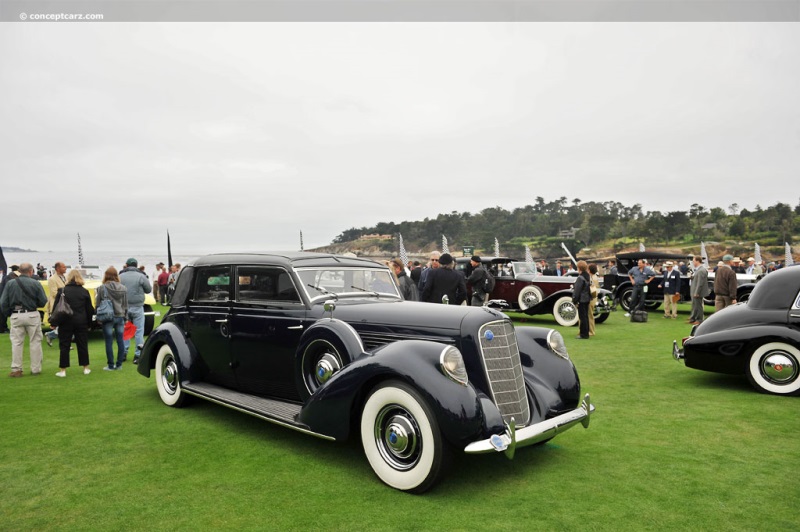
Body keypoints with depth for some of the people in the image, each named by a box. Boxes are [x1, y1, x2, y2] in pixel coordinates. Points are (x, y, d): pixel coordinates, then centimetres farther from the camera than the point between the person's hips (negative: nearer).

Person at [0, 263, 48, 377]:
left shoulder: (10, 283, -1)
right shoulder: (36, 284, -7)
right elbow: (43, 302, -6)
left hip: (16, 316, 2)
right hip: (32, 315, -1)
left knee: (16, 343, 10)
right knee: (35, 342, 7)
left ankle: (16, 369, 11)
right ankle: (36, 369, 12)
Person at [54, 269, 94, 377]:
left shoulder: (62, 291, -4)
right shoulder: (85, 292, 1)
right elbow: (89, 309, 3)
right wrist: (89, 322, 11)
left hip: (66, 322, -2)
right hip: (81, 322, 2)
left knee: (64, 346, 5)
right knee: (82, 345, 9)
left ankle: (63, 370, 7)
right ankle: (86, 368, 14)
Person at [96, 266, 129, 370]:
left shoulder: (102, 288, -9)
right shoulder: (123, 288, 1)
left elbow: (97, 304, -4)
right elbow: (125, 305, 6)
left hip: (107, 318, -3)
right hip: (120, 317, 3)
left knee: (109, 342, 2)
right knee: (120, 340, 8)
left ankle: (111, 365, 5)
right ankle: (119, 364, 13)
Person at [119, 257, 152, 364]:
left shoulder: (120, 276, -1)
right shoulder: (141, 276, -8)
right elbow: (149, 290, 1)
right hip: (137, 307, -3)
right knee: (139, 331, 2)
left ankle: (123, 353, 20)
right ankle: (138, 355, 2)